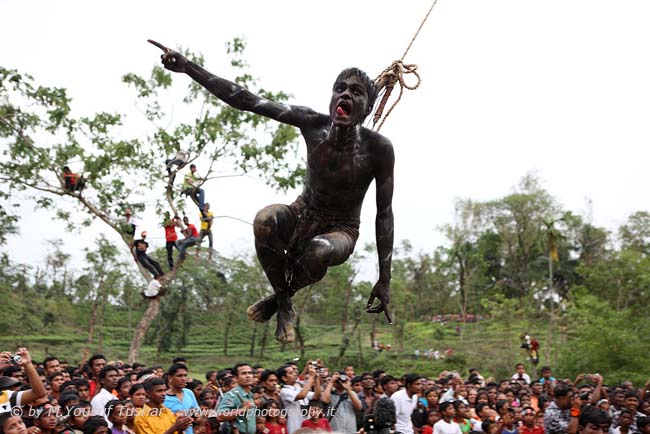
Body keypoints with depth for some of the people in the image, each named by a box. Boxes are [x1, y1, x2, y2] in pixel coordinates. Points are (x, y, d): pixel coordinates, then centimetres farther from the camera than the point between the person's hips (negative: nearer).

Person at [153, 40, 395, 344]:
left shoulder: (378, 148, -21)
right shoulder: (312, 124, -16)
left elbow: (384, 213, -13)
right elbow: (246, 100, -20)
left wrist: (384, 280, -14)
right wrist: (188, 67, -28)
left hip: (340, 231, -2)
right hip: (302, 216, 2)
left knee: (318, 251, -40)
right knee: (266, 219, -35)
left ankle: (280, 297, -4)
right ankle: (283, 305, -11)